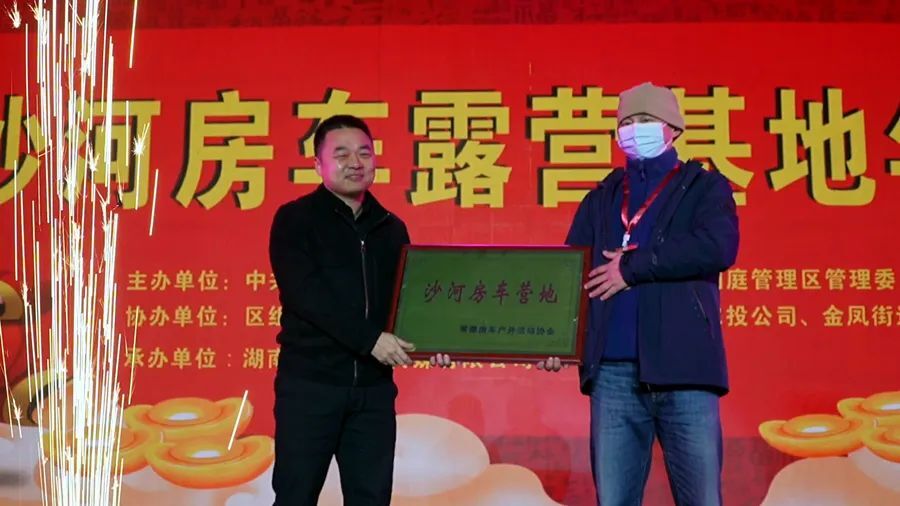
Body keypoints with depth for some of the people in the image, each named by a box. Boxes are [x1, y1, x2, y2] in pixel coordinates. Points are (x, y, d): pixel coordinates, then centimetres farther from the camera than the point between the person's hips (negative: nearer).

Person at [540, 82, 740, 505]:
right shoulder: (600, 199, 20)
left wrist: (632, 267, -7)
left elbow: (718, 247, -10)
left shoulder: (705, 187, 10)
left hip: (684, 369, -3)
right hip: (613, 372, 3)